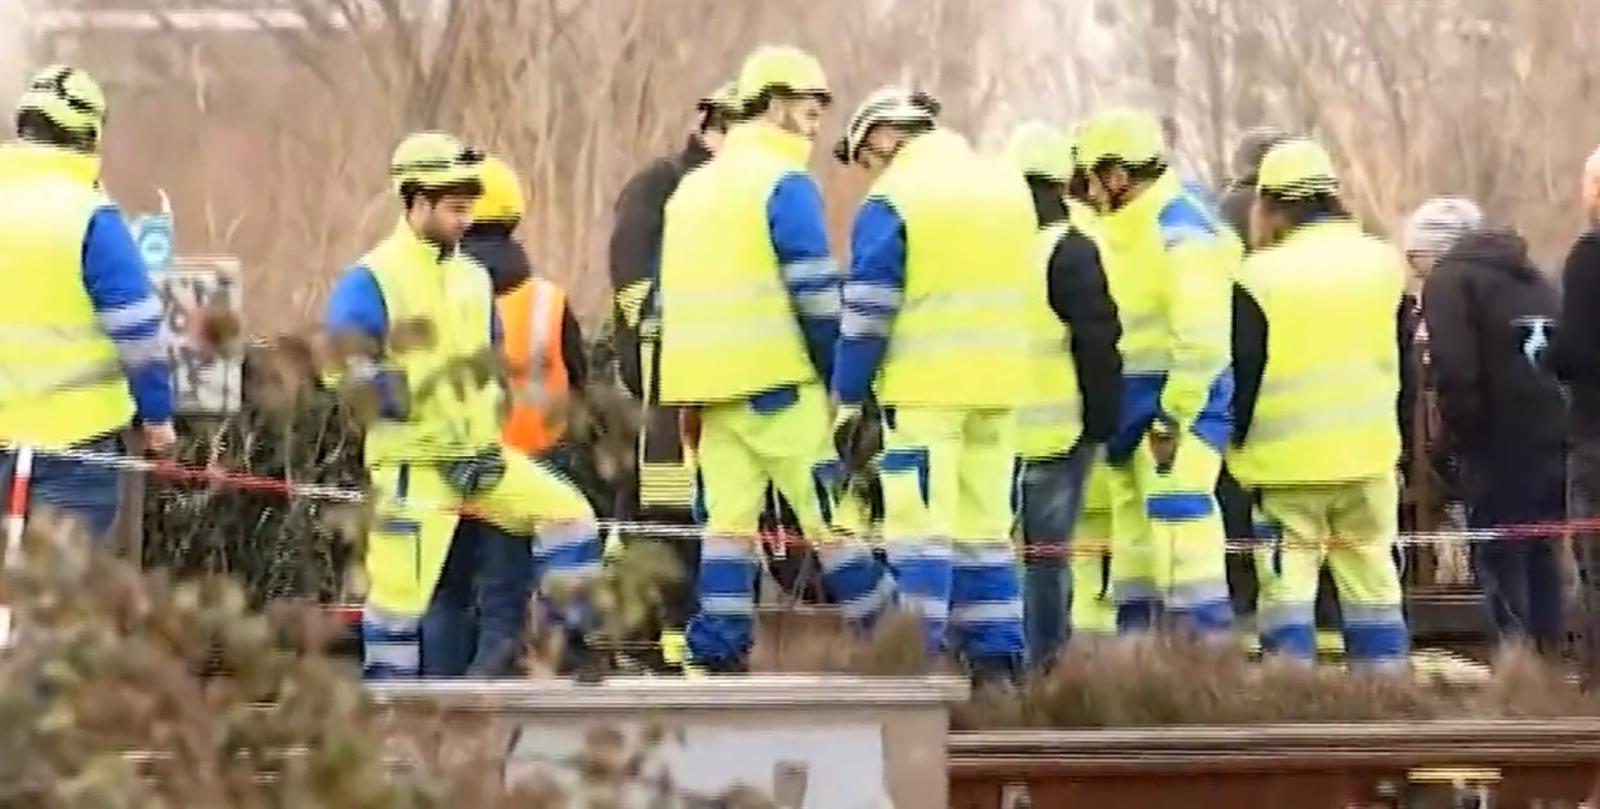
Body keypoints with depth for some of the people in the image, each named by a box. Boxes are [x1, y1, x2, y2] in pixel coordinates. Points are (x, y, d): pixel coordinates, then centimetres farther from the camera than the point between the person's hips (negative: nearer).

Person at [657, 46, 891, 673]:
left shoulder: (693, 188, 19)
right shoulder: (785, 182, -6)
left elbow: (672, 296, 20)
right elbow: (817, 292, -12)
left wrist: (689, 397, 22)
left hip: (710, 384, 7)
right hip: (775, 380, -7)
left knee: (729, 515, 5)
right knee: (827, 506, -3)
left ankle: (718, 646, -2)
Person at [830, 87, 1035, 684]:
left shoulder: (890, 201, -7)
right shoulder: (1010, 186, 12)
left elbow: (867, 310, -9)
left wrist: (848, 397, -4)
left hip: (925, 388, -6)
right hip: (1000, 386, 6)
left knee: (921, 526, -5)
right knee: (984, 525, 11)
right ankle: (996, 661, 9)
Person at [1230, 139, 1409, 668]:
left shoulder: (1260, 275, -11)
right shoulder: (1383, 262, 3)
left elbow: (1242, 372, -8)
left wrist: (1238, 442, 4)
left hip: (1287, 461, -4)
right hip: (1369, 451, 4)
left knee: (1287, 582, -1)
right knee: (1372, 580, 11)